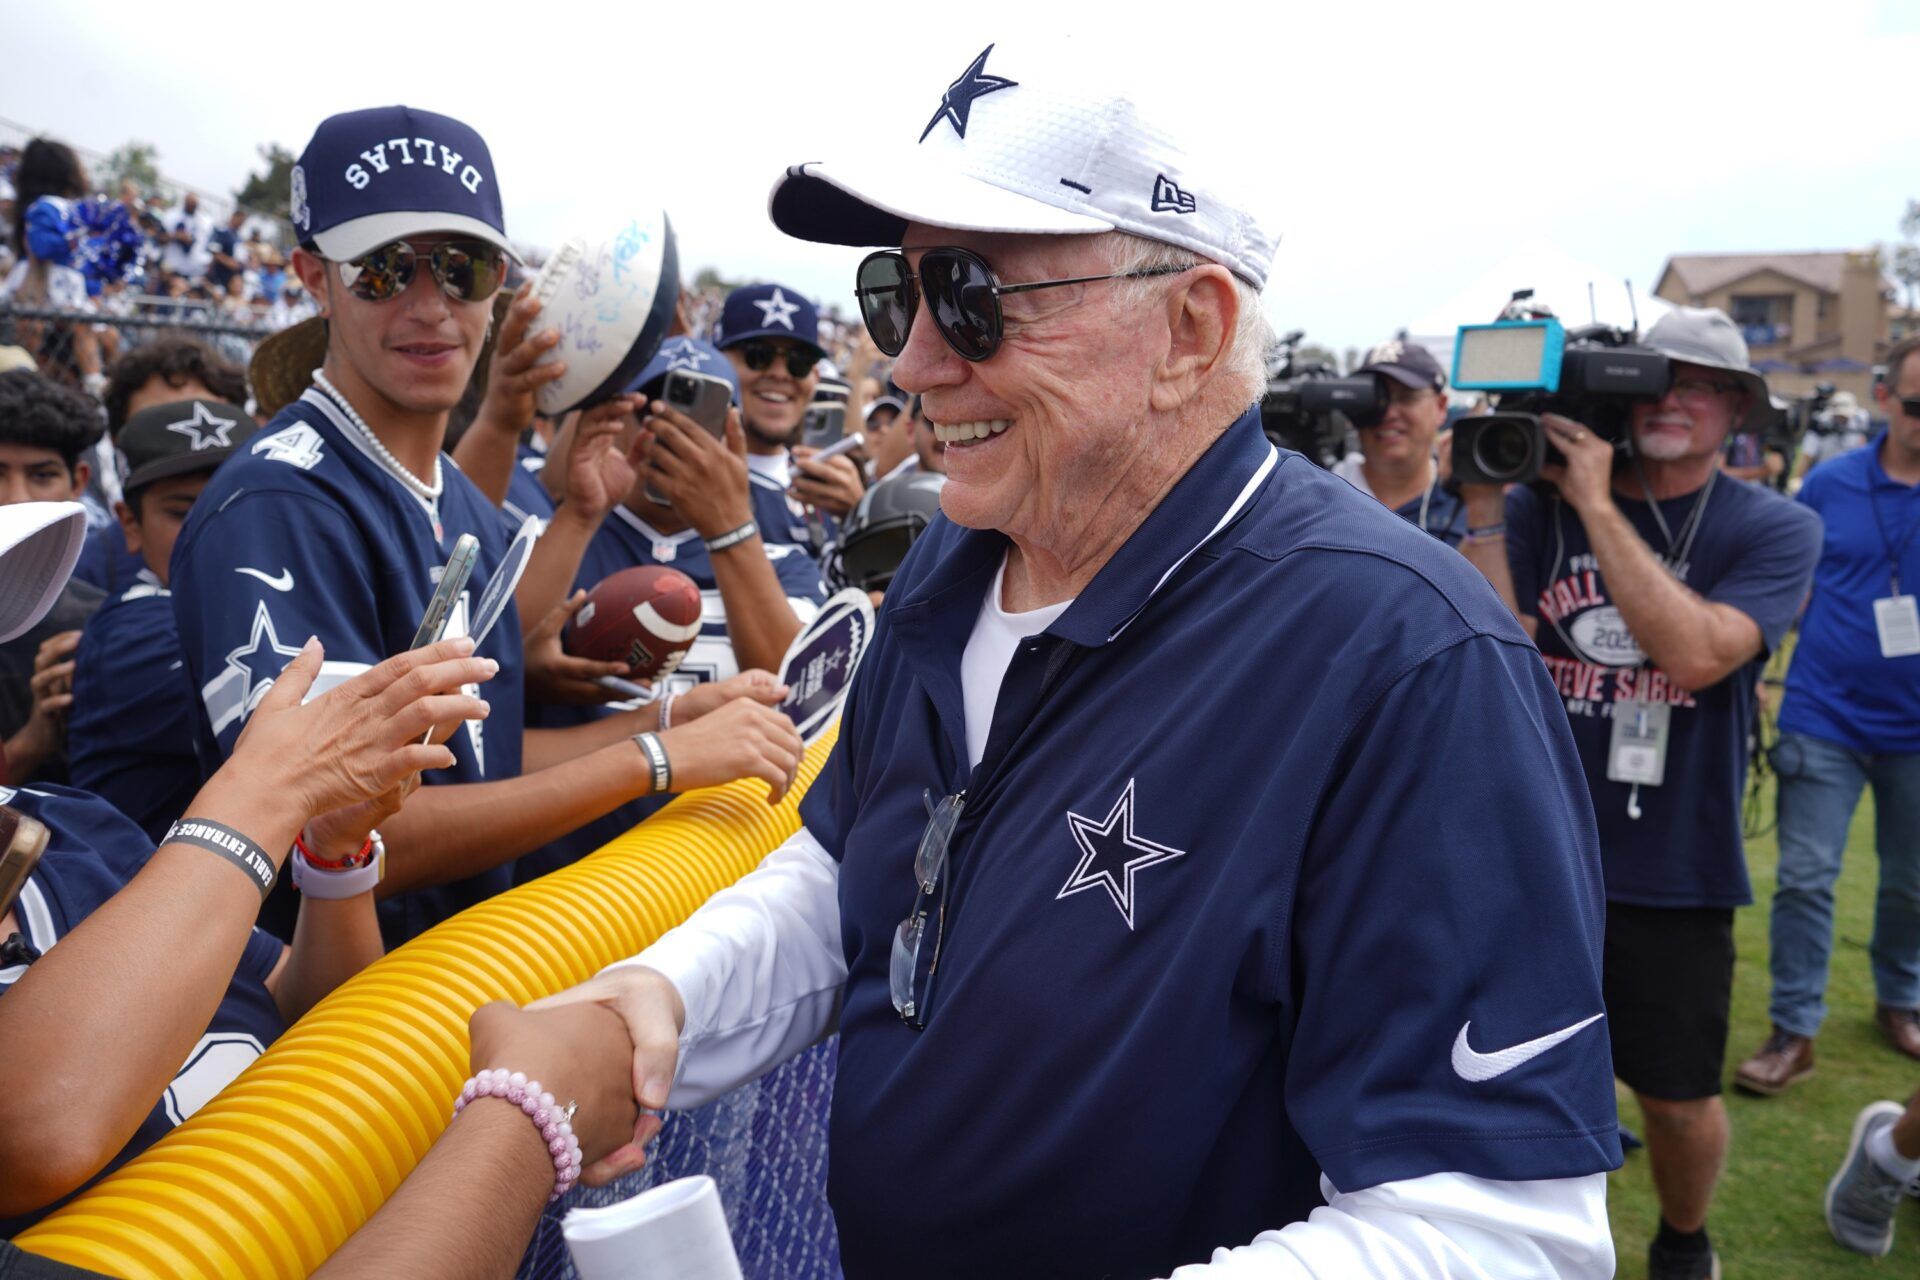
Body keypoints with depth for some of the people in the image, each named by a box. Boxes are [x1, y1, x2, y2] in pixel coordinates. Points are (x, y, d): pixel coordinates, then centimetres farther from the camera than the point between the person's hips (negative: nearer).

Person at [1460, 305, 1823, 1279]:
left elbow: (1695, 653, -23)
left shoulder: (1776, 530, -5)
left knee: (1678, 1099, 13)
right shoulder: (1540, 506, -1)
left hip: (1673, 870, -1)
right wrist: (1481, 503, -18)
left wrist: (1598, 504, -22)